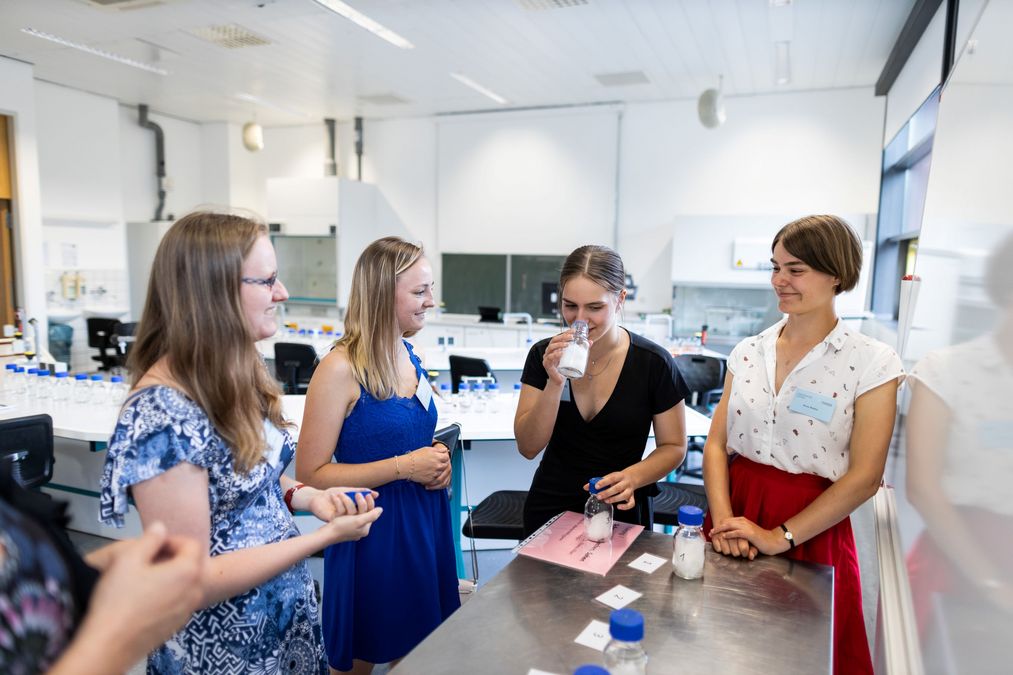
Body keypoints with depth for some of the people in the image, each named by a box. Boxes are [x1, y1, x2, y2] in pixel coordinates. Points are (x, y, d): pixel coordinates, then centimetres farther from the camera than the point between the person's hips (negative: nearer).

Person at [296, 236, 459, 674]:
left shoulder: (407, 354, 2)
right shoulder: (341, 368, -20)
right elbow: (311, 475, -18)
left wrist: (437, 461, -2)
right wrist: (403, 466, -22)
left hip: (424, 521, 7)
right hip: (372, 530, -6)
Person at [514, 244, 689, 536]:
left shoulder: (653, 362, -14)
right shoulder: (544, 356, -8)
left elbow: (673, 447, -4)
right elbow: (528, 447, -11)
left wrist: (632, 477, -23)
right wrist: (555, 383, -25)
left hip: (621, 512, -2)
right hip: (549, 509, 2)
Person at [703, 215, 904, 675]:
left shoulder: (872, 363, -9)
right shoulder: (748, 352, 3)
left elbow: (865, 477, -12)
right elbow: (717, 442, 0)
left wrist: (781, 536, -16)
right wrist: (723, 520, -14)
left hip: (809, 532, -3)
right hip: (734, 516, 4)